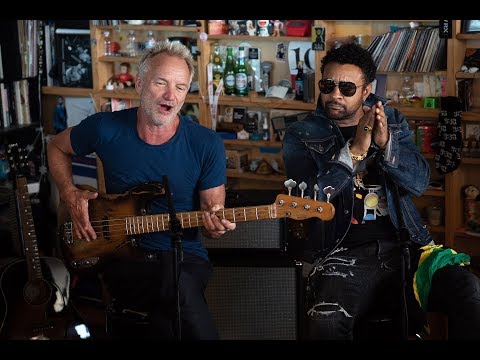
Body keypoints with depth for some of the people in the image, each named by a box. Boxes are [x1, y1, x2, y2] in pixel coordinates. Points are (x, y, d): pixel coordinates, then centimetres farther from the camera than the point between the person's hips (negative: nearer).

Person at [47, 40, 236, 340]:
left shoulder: (207, 144, -5)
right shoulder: (106, 128, -3)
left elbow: (212, 210, 3)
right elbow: (57, 147, 17)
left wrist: (214, 224, -21)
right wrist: (70, 195, 2)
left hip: (184, 257, 0)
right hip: (124, 257, 0)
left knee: (167, 311, -36)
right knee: (180, 286, -35)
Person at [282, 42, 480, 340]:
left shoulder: (393, 121, 14)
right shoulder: (302, 136, 5)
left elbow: (420, 182, 2)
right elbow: (309, 200, -8)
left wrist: (386, 143, -16)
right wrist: (355, 150, -16)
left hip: (405, 244, 3)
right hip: (344, 254, -3)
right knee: (325, 323, -33)